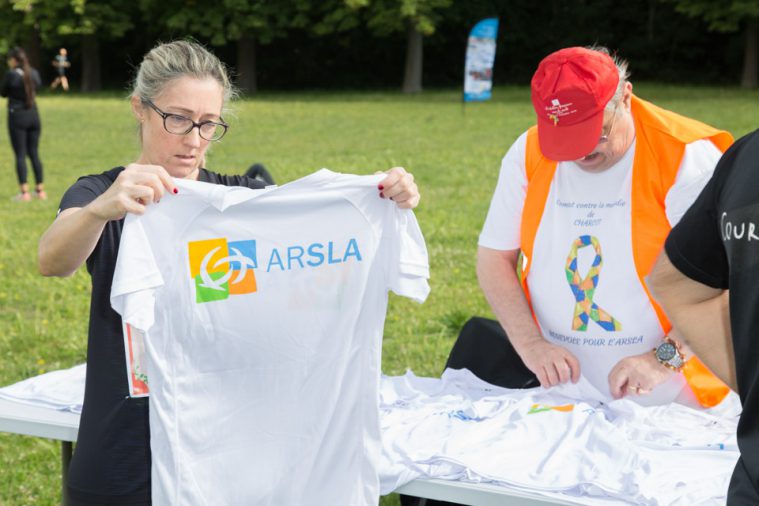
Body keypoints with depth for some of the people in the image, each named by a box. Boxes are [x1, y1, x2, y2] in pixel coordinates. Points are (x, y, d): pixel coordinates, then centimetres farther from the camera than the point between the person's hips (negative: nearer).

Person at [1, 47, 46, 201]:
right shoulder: (34, 73, 2)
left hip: (17, 116, -5)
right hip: (34, 115, 5)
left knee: (20, 155, 0)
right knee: (34, 154, 12)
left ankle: (24, 192, -4)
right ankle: (40, 190, 14)